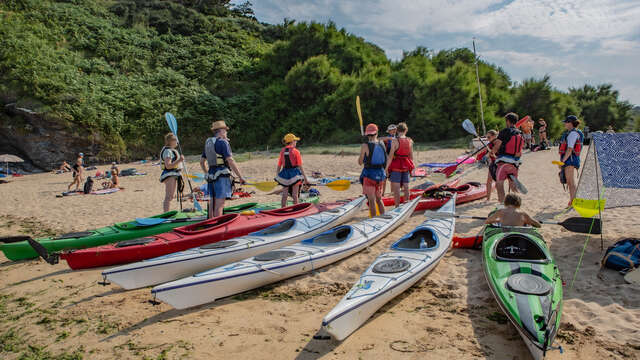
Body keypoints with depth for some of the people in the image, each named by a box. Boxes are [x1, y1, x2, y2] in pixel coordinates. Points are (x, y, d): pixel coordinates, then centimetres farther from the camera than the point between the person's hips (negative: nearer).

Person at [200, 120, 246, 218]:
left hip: (211, 174, 8)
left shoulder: (208, 143, 16)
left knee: (212, 203, 12)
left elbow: (202, 162, 20)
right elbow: (230, 161, -16)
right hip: (222, 176, -8)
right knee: (219, 205, -8)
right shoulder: (222, 142, -9)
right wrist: (240, 176, -13)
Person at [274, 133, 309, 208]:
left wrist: (277, 176, 14)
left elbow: (279, 166, 5)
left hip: (285, 174, 4)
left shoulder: (282, 151, 4)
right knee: (295, 194, 3)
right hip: (294, 174, -4)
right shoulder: (296, 151, -8)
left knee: (285, 194, 11)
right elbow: (300, 166, -9)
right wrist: (305, 178, -4)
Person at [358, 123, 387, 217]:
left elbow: (360, 162, -5)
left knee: (372, 200, 0)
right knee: (379, 199, 19)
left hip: (369, 174, -5)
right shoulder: (382, 144, 3)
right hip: (381, 173, 5)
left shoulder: (365, 146, -12)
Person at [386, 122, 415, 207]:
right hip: (406, 167, 5)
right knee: (406, 186, 12)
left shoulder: (395, 141, -11)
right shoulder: (410, 141, 3)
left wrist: (386, 168, -9)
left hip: (396, 167, -5)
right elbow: (411, 156, 9)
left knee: (396, 187, -2)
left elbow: (390, 156, -13)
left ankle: (397, 206, -3)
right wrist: (411, 167, 21)